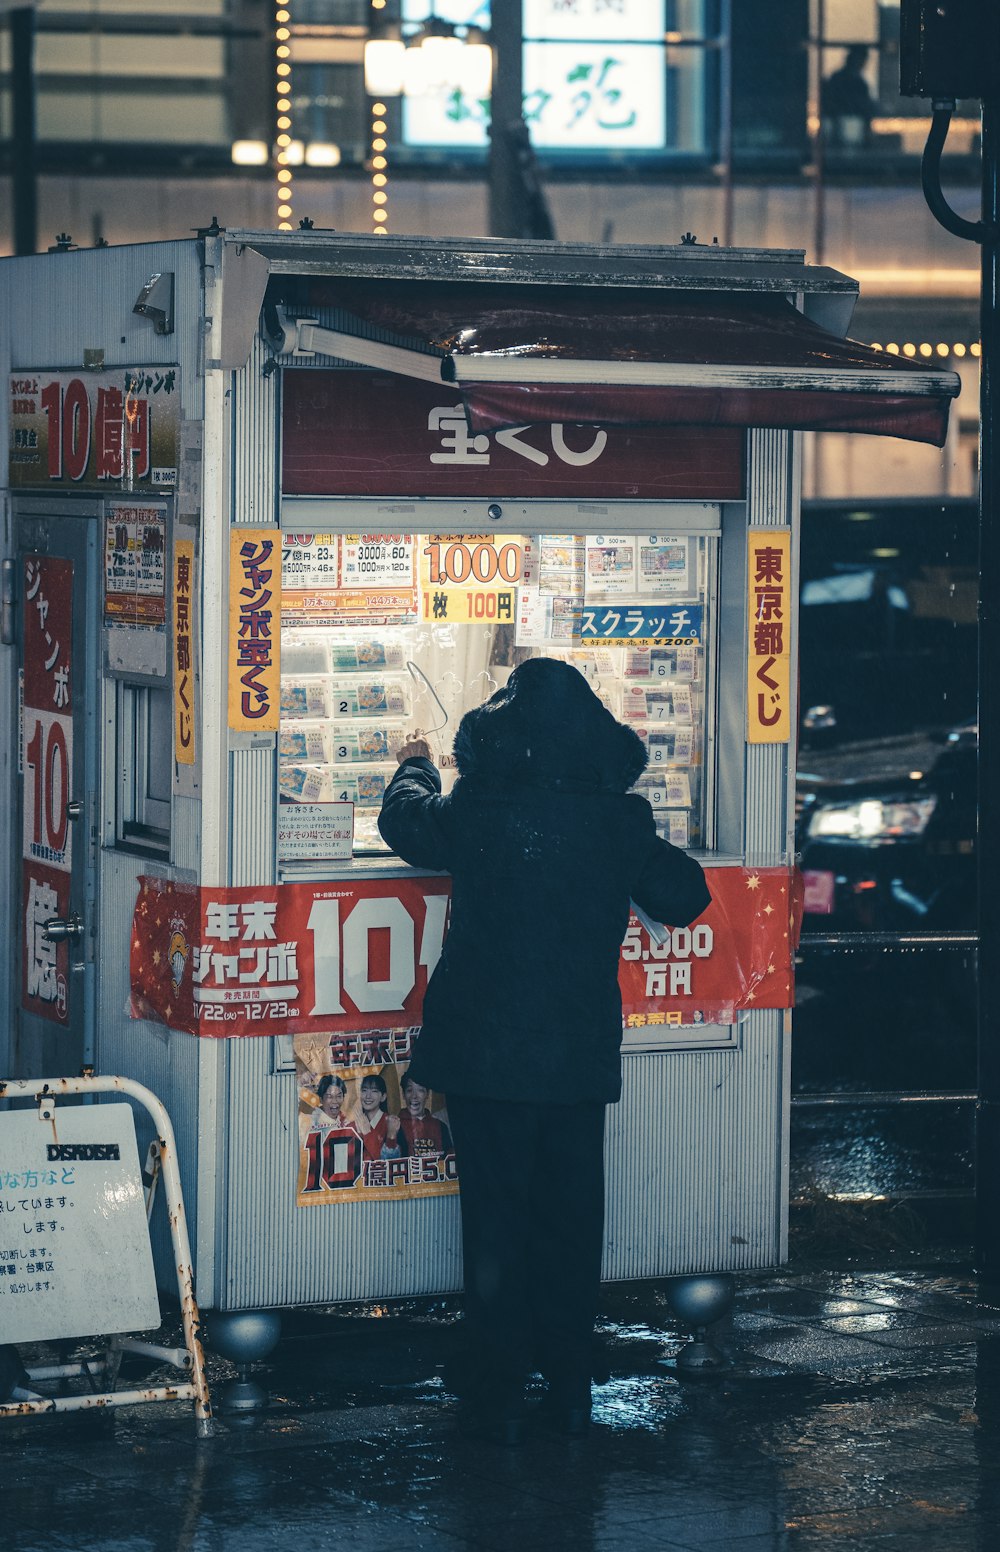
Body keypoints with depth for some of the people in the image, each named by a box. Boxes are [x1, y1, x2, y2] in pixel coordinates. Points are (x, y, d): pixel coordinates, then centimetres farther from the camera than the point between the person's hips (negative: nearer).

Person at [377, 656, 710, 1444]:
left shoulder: (475, 811, -9)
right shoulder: (621, 817, -5)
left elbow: (404, 821, 11)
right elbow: (685, 898, 7)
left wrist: (415, 766, 33)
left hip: (486, 1054, -2)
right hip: (582, 1054, 2)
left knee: (496, 1223, 6)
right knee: (572, 1220, 14)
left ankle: (502, 1400, 10)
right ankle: (572, 1392, 20)